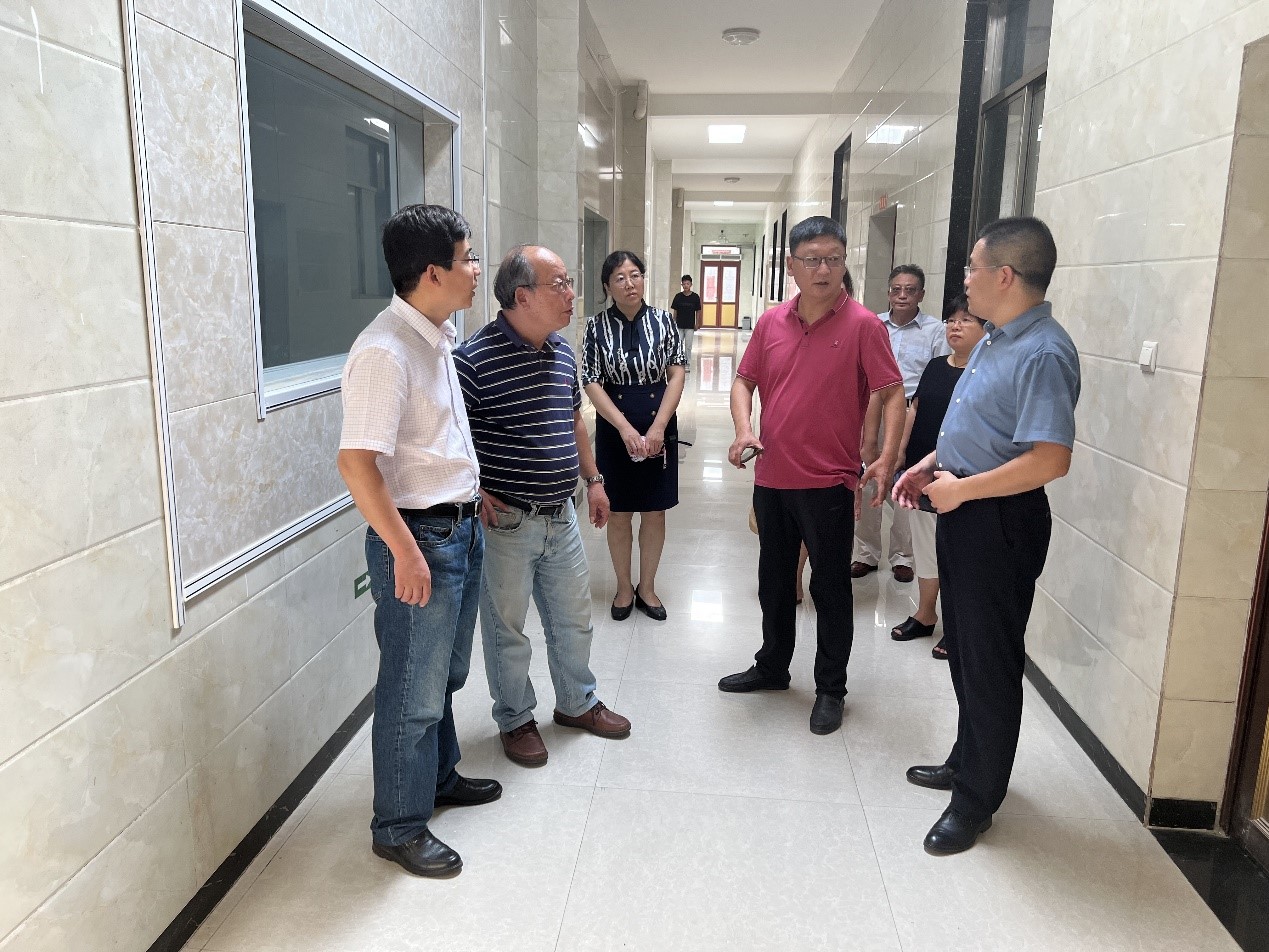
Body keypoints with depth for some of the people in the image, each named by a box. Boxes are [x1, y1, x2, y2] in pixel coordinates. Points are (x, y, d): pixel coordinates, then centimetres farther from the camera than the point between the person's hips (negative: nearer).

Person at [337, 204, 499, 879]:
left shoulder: (438, 336, 8)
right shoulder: (384, 352, -22)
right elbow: (357, 463, -25)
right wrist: (405, 551, -24)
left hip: (461, 527, 9)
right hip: (419, 536, -9)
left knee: (444, 675, 23)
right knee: (413, 693, 5)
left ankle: (439, 777, 43)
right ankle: (399, 827, 23)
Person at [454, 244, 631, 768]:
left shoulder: (562, 352, 7)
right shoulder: (475, 357, -18)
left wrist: (593, 479, 18)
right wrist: (475, 492, -19)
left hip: (561, 515, 7)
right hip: (505, 522, -7)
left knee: (574, 618, 19)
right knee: (507, 627, 10)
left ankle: (578, 703, 41)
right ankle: (516, 719, 31)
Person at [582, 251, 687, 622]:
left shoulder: (663, 321, 0)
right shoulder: (597, 327, -3)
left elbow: (677, 375, -3)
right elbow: (592, 384, -6)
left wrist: (658, 427, -13)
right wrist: (625, 428, -16)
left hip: (660, 431, 1)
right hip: (615, 431, -1)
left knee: (655, 512, 9)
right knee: (619, 513, 8)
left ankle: (647, 587, 25)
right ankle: (624, 587, 25)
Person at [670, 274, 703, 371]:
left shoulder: (695, 297, -3)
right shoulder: (678, 296, 0)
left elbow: (698, 311, 2)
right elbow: (675, 311, 6)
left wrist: (697, 324, 0)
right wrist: (674, 322, 3)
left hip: (690, 326, -1)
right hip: (679, 325, 1)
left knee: (688, 346, 4)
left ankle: (687, 364, 13)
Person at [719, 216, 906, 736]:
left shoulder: (863, 325, -9)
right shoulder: (771, 322, 4)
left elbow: (892, 393, -11)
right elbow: (744, 381, 11)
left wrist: (887, 457, -23)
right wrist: (743, 429, -7)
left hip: (829, 483, -5)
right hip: (771, 478, 5)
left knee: (830, 588, 7)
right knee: (774, 580, 19)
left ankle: (830, 689, 24)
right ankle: (772, 667, 38)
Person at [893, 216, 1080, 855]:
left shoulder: (1043, 354, -22)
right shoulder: (994, 339, 10)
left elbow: (1050, 459, -30)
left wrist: (961, 488, -21)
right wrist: (930, 465, 9)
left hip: (1001, 522, -10)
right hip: (963, 515, 10)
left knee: (990, 661, 4)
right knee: (963, 650, 21)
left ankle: (977, 797, 21)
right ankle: (969, 760, 41)